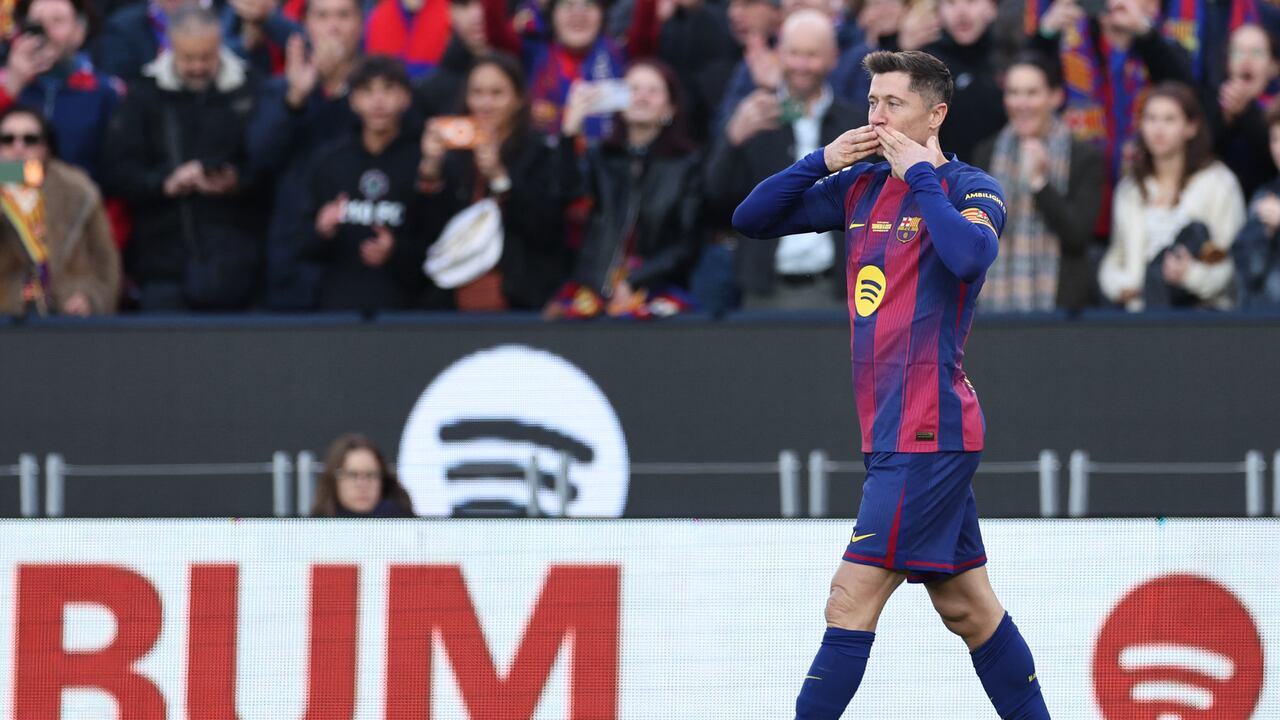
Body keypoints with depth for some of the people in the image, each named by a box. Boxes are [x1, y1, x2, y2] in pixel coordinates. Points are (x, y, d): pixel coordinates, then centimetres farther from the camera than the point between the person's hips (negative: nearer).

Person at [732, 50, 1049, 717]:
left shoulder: (971, 187, -7)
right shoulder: (861, 187, 13)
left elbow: (970, 256, -29)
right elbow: (751, 219, 13)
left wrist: (920, 173, -18)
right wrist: (822, 161, -1)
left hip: (926, 433, -8)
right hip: (896, 431, 8)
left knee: (851, 602, -11)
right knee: (967, 607, 13)